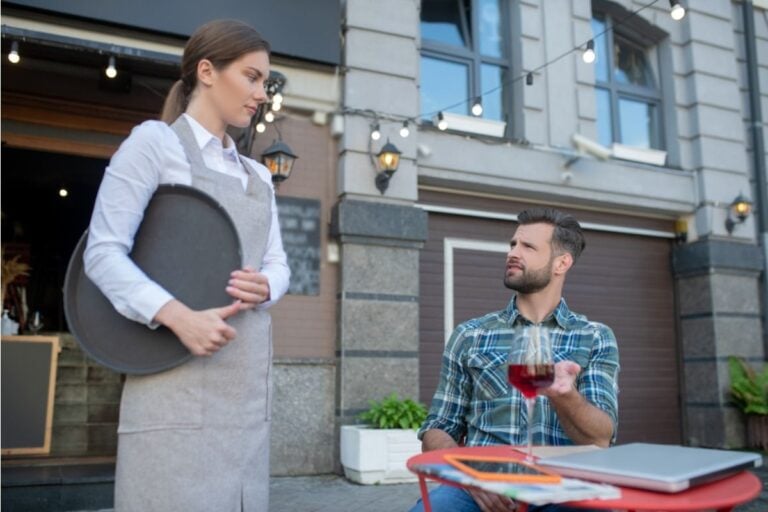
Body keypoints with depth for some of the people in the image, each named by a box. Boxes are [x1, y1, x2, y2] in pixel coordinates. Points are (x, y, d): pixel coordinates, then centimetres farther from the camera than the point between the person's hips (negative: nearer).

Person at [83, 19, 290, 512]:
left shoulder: (258, 175, 19)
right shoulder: (155, 142, -1)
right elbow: (103, 251, -9)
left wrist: (263, 287, -8)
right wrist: (180, 317, -23)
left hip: (246, 379, 7)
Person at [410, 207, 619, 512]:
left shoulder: (596, 339, 10)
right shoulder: (469, 336, 11)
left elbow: (600, 440, -1)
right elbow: (436, 432, 11)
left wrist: (564, 396, -22)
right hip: (483, 486, 1)